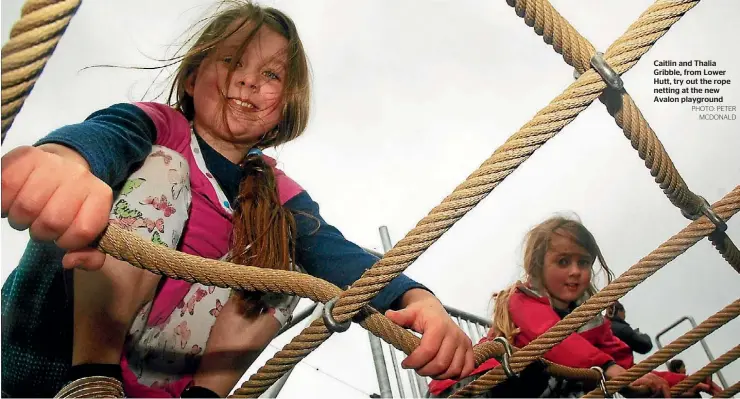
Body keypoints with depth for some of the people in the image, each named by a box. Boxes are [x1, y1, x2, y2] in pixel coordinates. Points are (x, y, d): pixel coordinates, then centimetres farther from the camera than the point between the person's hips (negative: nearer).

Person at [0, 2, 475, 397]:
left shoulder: (278, 195, 4)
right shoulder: (161, 127, -6)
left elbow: (337, 253, -14)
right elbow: (105, 134, -30)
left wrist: (417, 300, -36)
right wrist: (60, 160, -57)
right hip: (53, 343, -3)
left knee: (282, 261, -7)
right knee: (160, 165, -19)